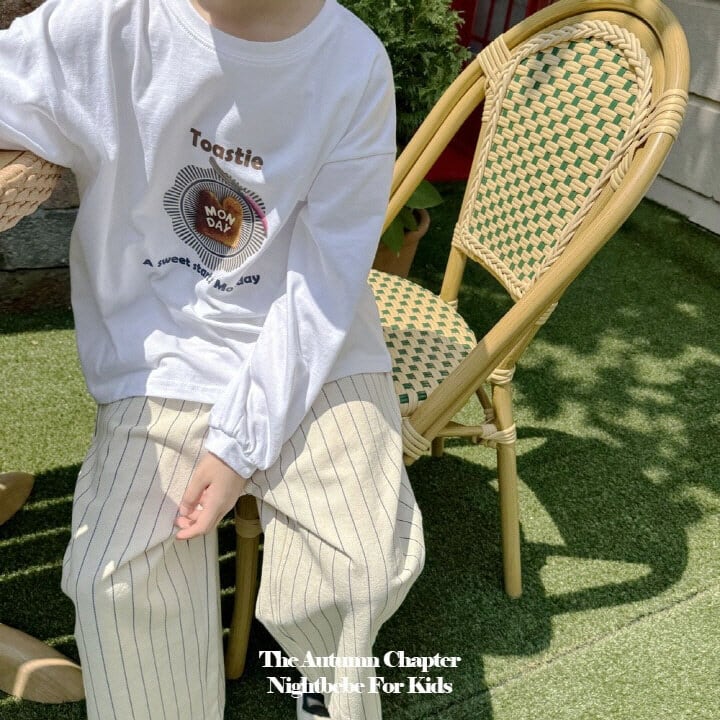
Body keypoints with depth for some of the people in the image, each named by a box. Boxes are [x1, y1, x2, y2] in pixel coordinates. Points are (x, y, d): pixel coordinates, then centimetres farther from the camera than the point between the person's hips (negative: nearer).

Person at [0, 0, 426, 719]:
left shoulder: (354, 64, -9)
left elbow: (322, 289, -10)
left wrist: (242, 442, -14)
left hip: (312, 356, 0)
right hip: (159, 358, 1)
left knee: (369, 566, -13)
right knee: (118, 583, -18)